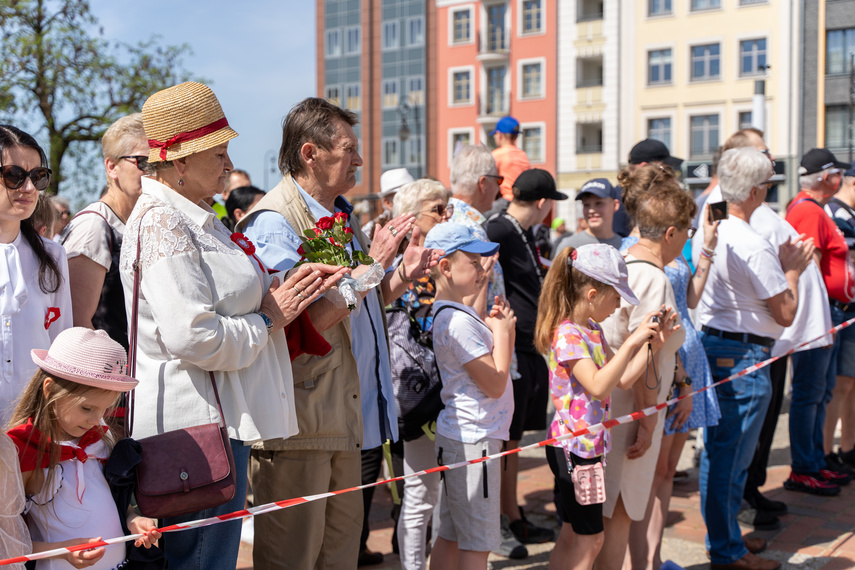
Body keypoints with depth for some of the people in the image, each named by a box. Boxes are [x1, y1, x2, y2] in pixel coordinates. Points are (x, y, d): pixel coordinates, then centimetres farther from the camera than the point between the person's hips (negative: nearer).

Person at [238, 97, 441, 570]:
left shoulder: (341, 216, 15)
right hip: (299, 423, -9)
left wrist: (403, 275, 4)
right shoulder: (274, 223, -15)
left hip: (347, 418, 9)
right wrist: (370, 265, -22)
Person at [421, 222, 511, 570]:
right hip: (473, 440, -10)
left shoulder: (449, 313, 11)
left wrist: (492, 326, 5)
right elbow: (495, 383, -18)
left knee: (450, 535, 16)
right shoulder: (458, 322, -20)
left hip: (458, 437, 10)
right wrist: (503, 331, -8)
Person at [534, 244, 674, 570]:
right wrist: (632, 342, -32)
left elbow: (623, 380, 10)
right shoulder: (567, 334, -20)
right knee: (590, 537, 0)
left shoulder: (592, 330, 10)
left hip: (586, 445, 10)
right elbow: (598, 385, -31)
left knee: (571, 534, 16)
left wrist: (654, 344, 2)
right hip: (575, 447, -10)